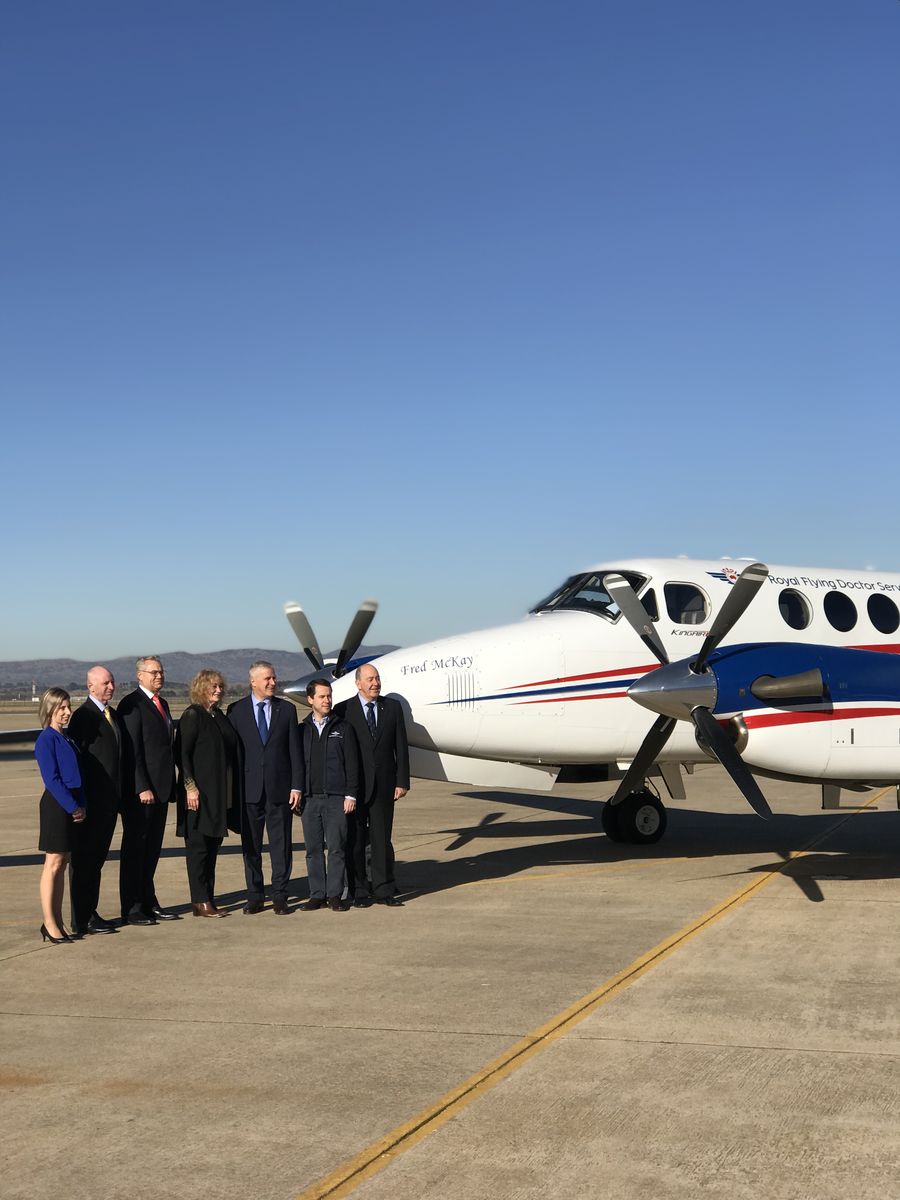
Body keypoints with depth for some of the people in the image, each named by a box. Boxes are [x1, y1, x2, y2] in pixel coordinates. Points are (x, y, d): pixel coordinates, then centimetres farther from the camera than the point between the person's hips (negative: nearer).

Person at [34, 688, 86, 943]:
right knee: (54, 863, -4)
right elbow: (51, 779, -16)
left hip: (72, 805, 8)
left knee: (62, 863, 11)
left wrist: (81, 805, 5)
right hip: (56, 805, -8)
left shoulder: (66, 738, 14)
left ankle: (57, 921, 16)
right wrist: (73, 807, -15)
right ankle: (49, 924, 2)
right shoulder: (46, 739, -11)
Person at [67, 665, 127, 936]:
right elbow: (76, 758, -16)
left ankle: (90, 913, 23)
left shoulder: (114, 714, 14)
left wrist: (122, 793, 15)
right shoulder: (83, 716, -12)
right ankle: (82, 920, 4)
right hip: (92, 801, -8)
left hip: (111, 799, 8)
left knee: (97, 858, 15)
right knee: (84, 860, -1)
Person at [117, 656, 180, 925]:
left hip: (160, 788, 8)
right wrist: (142, 787, -20)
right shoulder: (132, 704, -10)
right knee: (135, 847, -1)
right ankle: (131, 908, 4)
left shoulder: (161, 704, 17)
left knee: (152, 848, 13)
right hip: (140, 790, -8)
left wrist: (169, 785, 15)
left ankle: (148, 902, 21)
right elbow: (132, 750, -16)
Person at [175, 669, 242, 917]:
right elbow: (181, 753, -13)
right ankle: (200, 902, 1)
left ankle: (208, 899, 16)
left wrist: (232, 791, 13)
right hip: (199, 793, -8)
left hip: (221, 792, 8)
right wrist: (190, 786, -19)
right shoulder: (192, 716, -8)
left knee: (212, 845, 11)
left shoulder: (219, 716, 14)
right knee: (198, 845, -2)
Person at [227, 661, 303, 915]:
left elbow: (295, 750, 5)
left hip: (280, 788, 0)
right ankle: (255, 896, 16)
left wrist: (297, 786, -1)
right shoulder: (236, 710, 4)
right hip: (249, 788, 0)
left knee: (281, 844, 2)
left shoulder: (286, 709, 7)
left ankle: (279, 897, 10)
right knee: (251, 846, 6)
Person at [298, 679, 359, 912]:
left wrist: (350, 795, -4)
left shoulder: (343, 728, 5)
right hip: (310, 798, 2)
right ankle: (317, 895, 12)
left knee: (336, 847, -3)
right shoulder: (302, 730, 10)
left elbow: (351, 763, 3)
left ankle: (335, 895, 4)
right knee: (313, 849, 4)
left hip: (336, 798, -2)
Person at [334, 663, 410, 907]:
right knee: (355, 839, 3)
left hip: (384, 784, 2)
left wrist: (402, 781, 1)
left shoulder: (393, 707, 7)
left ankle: (384, 890, 12)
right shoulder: (343, 710, -1)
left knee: (382, 838, 6)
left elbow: (401, 747, 7)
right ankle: (358, 892, 11)